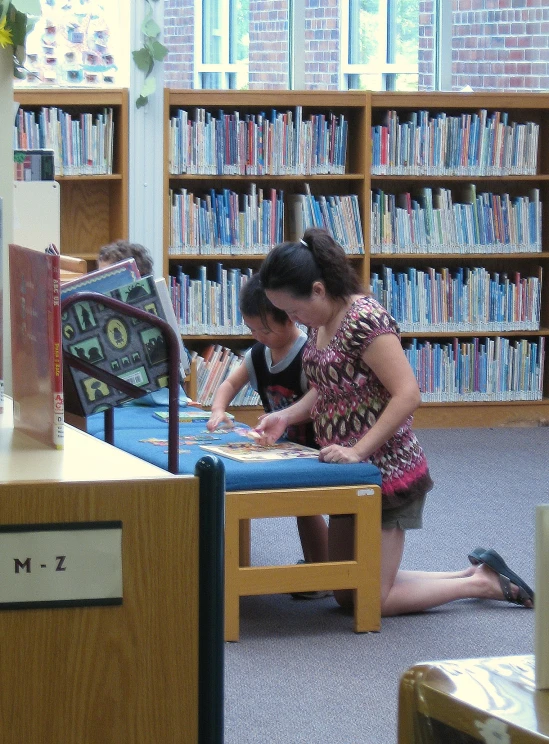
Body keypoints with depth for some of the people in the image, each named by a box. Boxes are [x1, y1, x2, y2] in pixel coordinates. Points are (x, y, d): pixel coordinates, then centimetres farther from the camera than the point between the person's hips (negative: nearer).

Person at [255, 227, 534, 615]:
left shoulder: (364, 318, -23)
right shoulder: (321, 321, 5)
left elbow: (407, 394, -26)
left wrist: (358, 452, -28)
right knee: (347, 592, 15)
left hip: (385, 470, -10)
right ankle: (473, 572, 22)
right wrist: (286, 416, 0)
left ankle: (485, 582, 13)